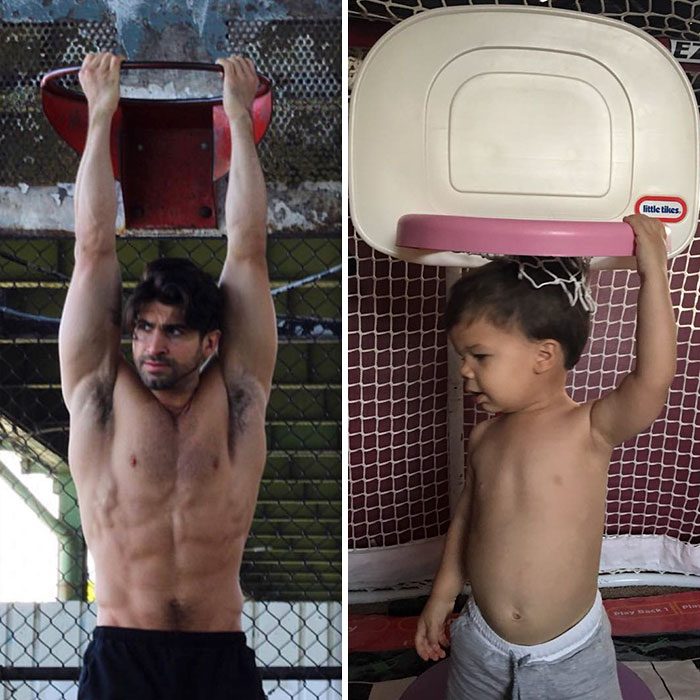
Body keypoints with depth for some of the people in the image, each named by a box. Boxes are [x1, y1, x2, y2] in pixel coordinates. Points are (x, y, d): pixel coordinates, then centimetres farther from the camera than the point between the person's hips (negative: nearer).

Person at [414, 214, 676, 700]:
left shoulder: (590, 429, -17)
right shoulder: (486, 437, -3)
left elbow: (653, 378, -34)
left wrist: (653, 271, -33)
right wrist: (441, 599, 14)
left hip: (571, 657, -4)